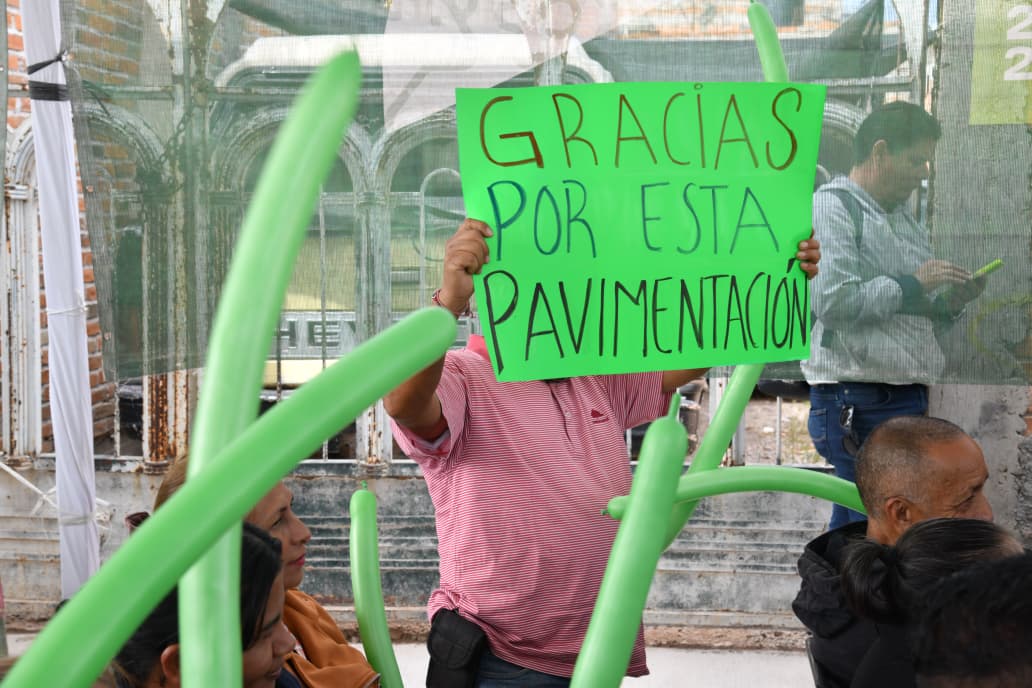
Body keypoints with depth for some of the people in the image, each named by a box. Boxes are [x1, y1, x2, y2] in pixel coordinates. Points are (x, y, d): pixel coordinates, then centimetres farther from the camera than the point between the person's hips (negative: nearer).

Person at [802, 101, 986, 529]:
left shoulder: (904, 219, 21)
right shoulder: (832, 205, -6)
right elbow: (832, 301, -19)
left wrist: (950, 302, 6)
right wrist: (912, 284, -11)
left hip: (906, 397, 8)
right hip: (857, 400, -8)